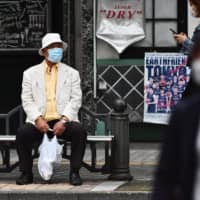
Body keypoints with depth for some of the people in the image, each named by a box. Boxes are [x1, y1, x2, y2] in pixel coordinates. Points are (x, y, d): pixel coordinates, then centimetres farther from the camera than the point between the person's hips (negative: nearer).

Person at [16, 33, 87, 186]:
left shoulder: (72, 73, 12)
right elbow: (27, 100, 4)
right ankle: (26, 174, -12)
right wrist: (38, 119, -14)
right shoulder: (30, 73, 12)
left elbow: (75, 100, 2)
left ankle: (74, 173, -17)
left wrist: (63, 120, -14)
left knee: (80, 132, -30)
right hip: (39, 122, 0)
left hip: (63, 122, 0)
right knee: (22, 133, -29)